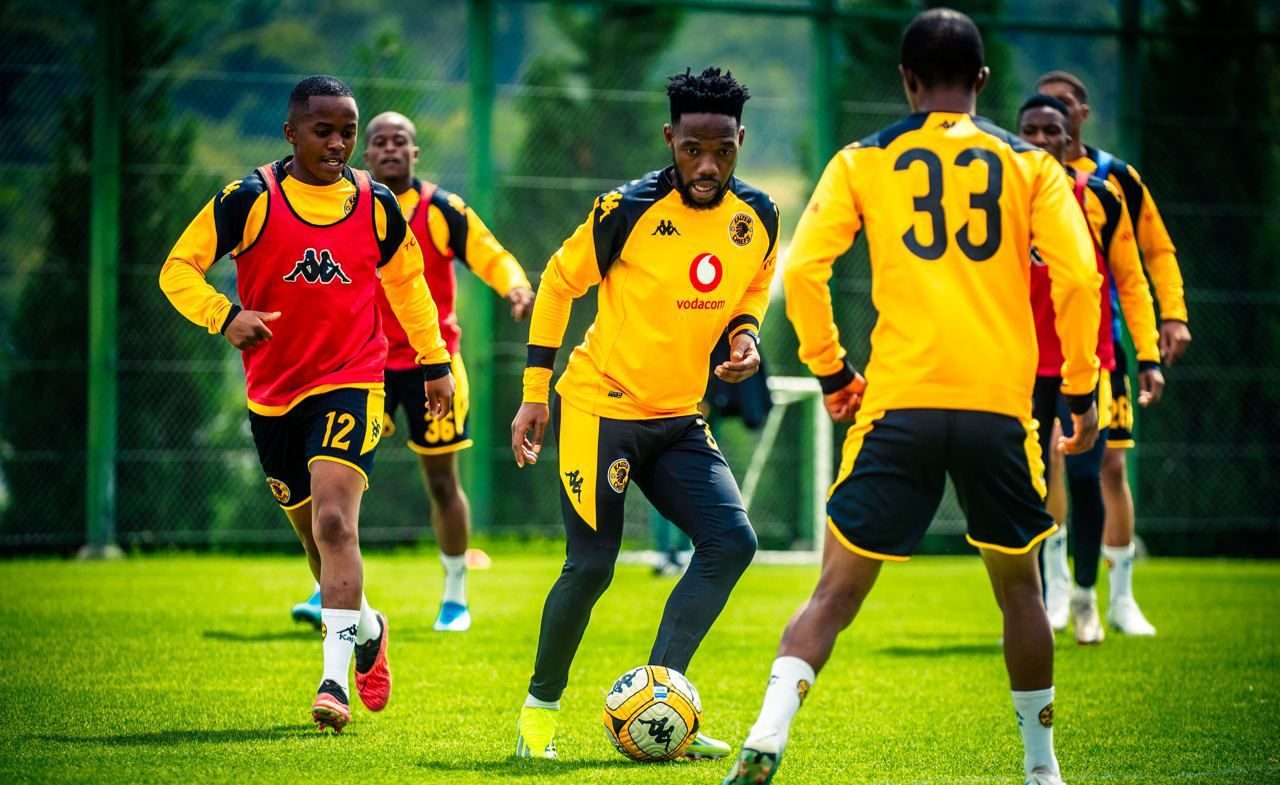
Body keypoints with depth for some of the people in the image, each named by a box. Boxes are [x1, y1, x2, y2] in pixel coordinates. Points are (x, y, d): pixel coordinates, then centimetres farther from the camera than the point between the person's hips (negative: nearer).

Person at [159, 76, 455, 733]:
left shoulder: (376, 205, 0)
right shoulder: (250, 199, -8)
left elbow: (407, 282, 16)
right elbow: (179, 268, -8)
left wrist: (435, 362, 19)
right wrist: (224, 315, -26)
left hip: (349, 384, -1)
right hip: (273, 392, 1)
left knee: (334, 521, -20)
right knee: (314, 532, 14)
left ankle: (335, 678, -25)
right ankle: (366, 628, 42)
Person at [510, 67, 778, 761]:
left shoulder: (757, 219, -2)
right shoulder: (629, 209, -16)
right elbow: (558, 284, -5)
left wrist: (745, 334, -5)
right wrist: (534, 392, -6)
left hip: (679, 418, 5)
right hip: (600, 408, -5)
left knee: (731, 542, -11)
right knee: (591, 566, -6)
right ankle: (540, 709, 15)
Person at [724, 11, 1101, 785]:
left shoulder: (863, 162, 7)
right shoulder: (1030, 164, 7)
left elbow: (802, 269, -2)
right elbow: (1077, 276, -2)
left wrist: (830, 370, 10)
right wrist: (1083, 391, 7)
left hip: (898, 401, 0)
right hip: (1000, 402, 0)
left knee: (837, 592, 1)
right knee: (1019, 587, 19)